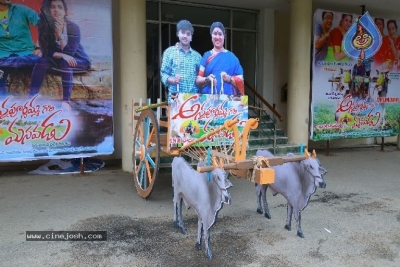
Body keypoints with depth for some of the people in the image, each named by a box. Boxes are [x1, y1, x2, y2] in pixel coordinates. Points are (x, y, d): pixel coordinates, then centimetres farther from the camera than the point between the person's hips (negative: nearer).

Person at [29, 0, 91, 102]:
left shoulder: (73, 28, -23)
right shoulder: (46, 27, -13)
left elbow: (69, 53, -27)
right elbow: (46, 51, -14)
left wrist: (60, 34, -35)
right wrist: (62, 55, -32)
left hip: (80, 61, -4)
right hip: (60, 59, 4)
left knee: (65, 63, -34)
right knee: (43, 61, -23)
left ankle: (66, 101, -32)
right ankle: (32, 97, -19)